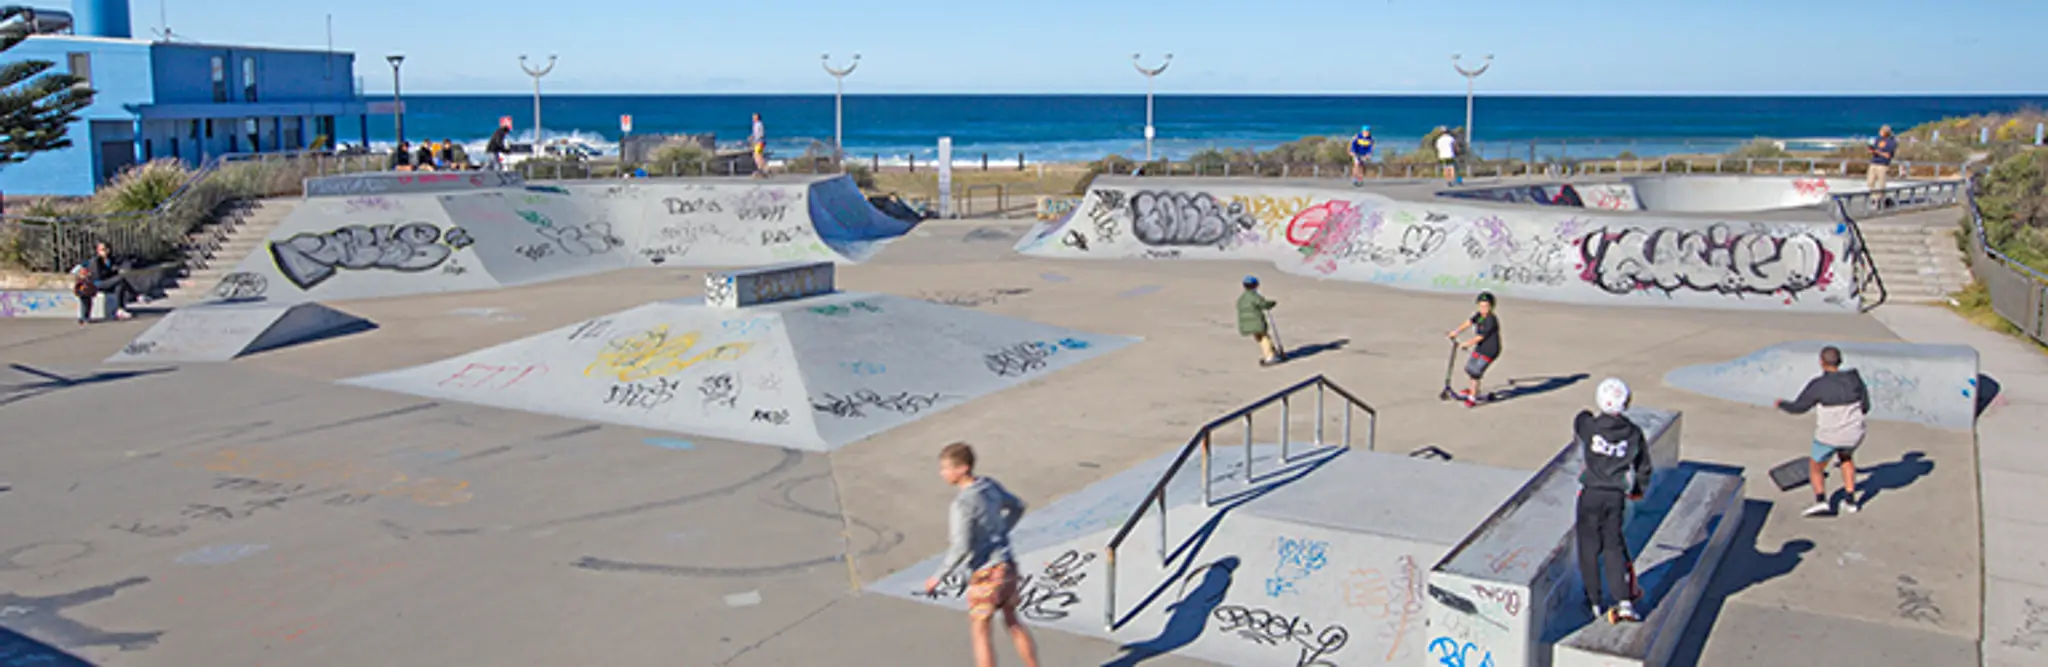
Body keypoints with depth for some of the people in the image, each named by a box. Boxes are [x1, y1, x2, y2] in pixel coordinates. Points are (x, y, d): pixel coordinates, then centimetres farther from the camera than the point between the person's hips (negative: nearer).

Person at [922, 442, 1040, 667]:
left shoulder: (963, 503, -22)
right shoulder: (990, 486, 1)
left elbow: (961, 548, -26)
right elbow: (1017, 507, 18)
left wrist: (938, 577, -15)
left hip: (986, 573, -8)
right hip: (1007, 564, 8)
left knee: (980, 631, 6)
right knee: (1012, 622, 22)